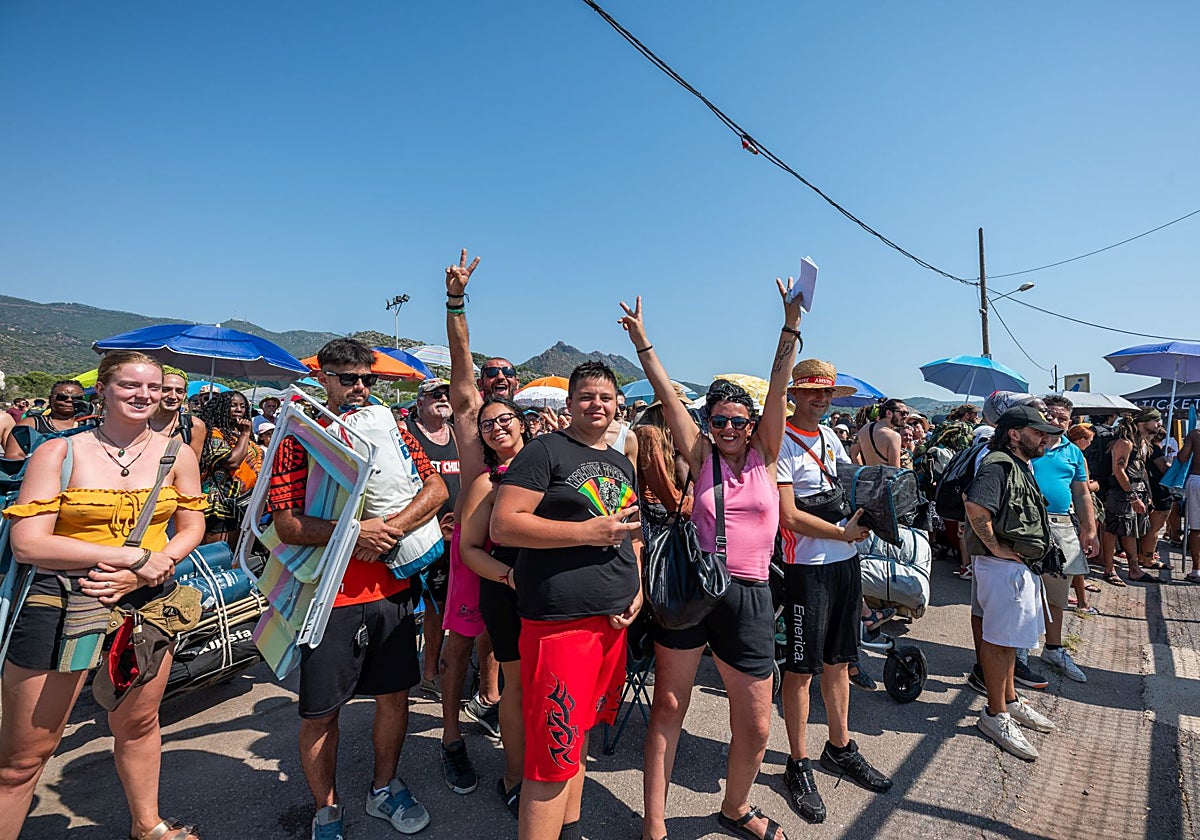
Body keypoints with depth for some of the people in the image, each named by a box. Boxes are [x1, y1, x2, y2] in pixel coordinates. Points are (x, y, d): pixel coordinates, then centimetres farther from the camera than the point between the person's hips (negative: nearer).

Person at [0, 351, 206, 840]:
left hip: (146, 601, 3)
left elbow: (192, 529, 6)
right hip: (60, 605, -3)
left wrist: (145, 573, -12)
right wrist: (134, 556, -19)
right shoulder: (59, 453, -7)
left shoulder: (177, 455, 1)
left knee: (138, 725, 20)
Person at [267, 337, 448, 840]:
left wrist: (390, 529, -16)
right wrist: (351, 532, -23)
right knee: (320, 713, 9)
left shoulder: (390, 430, 6)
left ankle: (384, 788, 39)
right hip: (331, 596, -3)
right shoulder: (299, 440, -2)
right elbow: (286, 525, -10)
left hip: (392, 590, 3)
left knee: (394, 696, 15)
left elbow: (436, 489, -3)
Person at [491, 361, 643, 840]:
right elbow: (503, 526, -15)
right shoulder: (545, 451, -7)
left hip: (614, 619, 7)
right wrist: (588, 532, -19)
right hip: (559, 620, -7)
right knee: (554, 755, -2)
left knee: (579, 732, 21)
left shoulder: (622, 463, 16)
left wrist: (638, 588, 7)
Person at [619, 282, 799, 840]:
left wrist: (791, 329, -13)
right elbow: (669, 398, -5)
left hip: (749, 596, 1)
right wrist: (642, 345, -9)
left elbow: (777, 391, -6)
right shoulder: (702, 457, 2)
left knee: (756, 725, 8)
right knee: (667, 707, 5)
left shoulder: (765, 455, 5)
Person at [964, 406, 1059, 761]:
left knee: (1009, 636, 21)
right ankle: (996, 715, 12)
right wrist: (995, 546, -24)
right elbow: (976, 507, -36)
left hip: (1021, 565, 10)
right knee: (998, 639, 0)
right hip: (1003, 565, -10)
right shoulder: (999, 465, -19)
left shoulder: (1021, 466, 15)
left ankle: (1010, 700, 36)